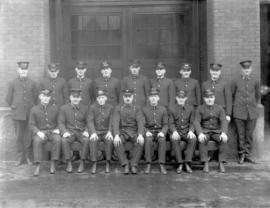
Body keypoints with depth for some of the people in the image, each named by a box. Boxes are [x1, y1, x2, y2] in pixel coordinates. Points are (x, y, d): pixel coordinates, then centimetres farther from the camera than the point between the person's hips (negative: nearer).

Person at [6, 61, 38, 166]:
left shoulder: (32, 83, 4)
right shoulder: (13, 83, 3)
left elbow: (35, 97, 12)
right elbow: (8, 99, 10)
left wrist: (32, 109, 11)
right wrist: (13, 107, 12)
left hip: (30, 114, 0)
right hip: (17, 114, 0)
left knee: (28, 136, 2)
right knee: (19, 137, 4)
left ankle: (27, 156, 14)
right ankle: (20, 157, 14)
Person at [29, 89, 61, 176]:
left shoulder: (55, 108, 7)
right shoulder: (34, 109, 5)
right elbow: (31, 124, 3)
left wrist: (58, 129, -7)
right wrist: (38, 132, -15)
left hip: (53, 131, 0)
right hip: (41, 132, 0)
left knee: (58, 140, -33)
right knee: (37, 141, -34)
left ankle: (53, 164, -23)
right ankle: (37, 165, -28)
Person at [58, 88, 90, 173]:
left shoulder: (85, 108, 6)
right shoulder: (64, 108, 4)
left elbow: (88, 122, 6)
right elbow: (61, 123, 0)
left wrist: (86, 131, -15)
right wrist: (65, 132, -19)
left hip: (81, 132, 0)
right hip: (69, 132, 0)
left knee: (87, 140, -33)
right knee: (64, 140, -33)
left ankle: (82, 163, -20)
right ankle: (69, 163, -21)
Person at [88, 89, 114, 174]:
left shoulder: (110, 107, 3)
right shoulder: (92, 107, 2)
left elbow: (111, 121, -2)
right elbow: (90, 121, -6)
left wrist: (109, 132, -20)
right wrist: (93, 132, -22)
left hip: (106, 132, 0)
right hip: (96, 131, 0)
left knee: (109, 140, -33)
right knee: (93, 140, -33)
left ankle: (108, 163, -25)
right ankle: (94, 164, -26)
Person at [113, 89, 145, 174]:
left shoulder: (137, 109, 6)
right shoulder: (118, 108, 5)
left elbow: (140, 122, -7)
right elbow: (116, 122, -6)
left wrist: (140, 135, -26)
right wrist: (116, 135, -24)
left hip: (134, 132, 0)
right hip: (122, 131, 0)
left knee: (140, 142, -32)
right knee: (117, 142, -32)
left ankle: (134, 165, -23)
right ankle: (125, 165, -24)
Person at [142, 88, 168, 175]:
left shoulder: (163, 109, 9)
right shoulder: (144, 109, 7)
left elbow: (165, 124, 5)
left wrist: (162, 132, -16)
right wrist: (146, 132, -17)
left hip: (160, 132, 0)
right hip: (148, 132, 0)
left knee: (162, 140, -34)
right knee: (148, 140, -35)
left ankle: (162, 165, -33)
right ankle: (148, 165, -32)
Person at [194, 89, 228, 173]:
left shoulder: (219, 108, 6)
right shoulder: (200, 109, 3)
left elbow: (224, 121, -6)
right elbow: (196, 122, -9)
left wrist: (224, 133, -26)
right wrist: (200, 133, -29)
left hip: (217, 131, 1)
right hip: (205, 132, -1)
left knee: (224, 140, -30)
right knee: (202, 140, -34)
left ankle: (221, 163, -24)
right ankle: (205, 163, -29)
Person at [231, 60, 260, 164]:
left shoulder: (255, 81, 5)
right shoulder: (236, 81, 1)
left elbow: (258, 96, 17)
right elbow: (231, 95, 11)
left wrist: (255, 105, 15)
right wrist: (234, 105, 8)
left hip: (252, 112, 1)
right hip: (239, 112, -1)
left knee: (249, 135, 4)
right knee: (241, 135, 2)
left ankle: (248, 154, 14)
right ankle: (242, 155, 11)